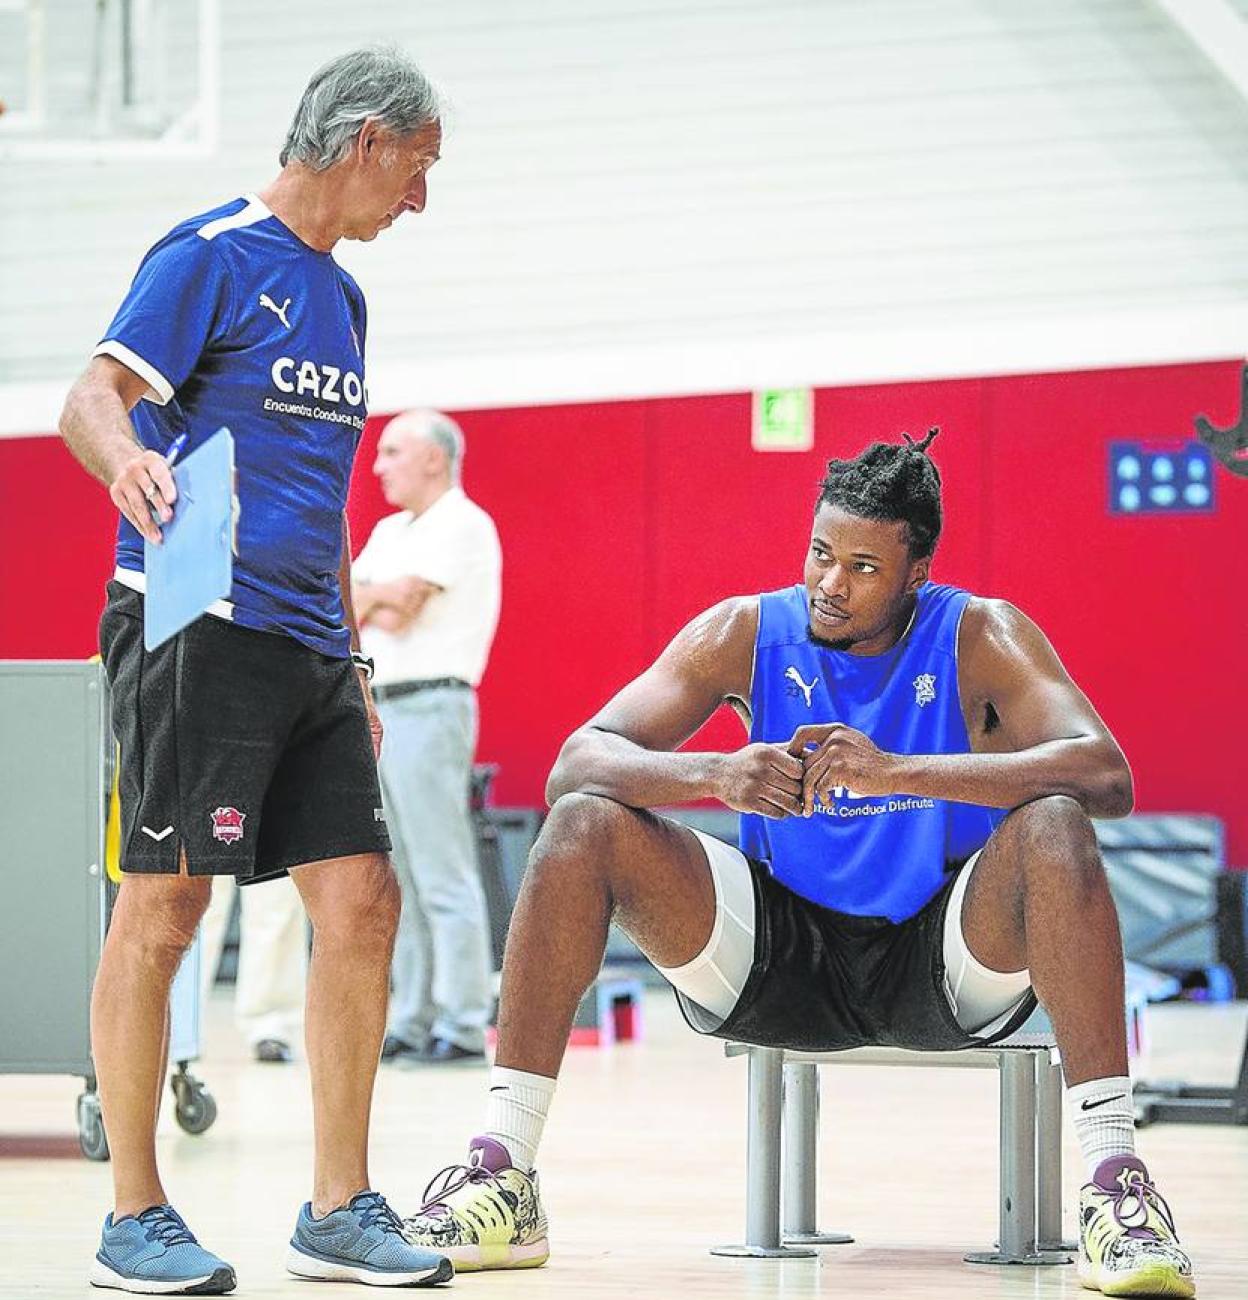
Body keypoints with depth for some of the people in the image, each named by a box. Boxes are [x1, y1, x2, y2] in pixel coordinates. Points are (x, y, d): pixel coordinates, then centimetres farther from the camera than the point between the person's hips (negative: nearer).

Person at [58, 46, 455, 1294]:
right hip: (196, 626, -8)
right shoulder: (211, 256, -5)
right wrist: (126, 457, -37)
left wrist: (353, 669, 24)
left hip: (306, 651, 8)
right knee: (162, 907, -6)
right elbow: (90, 400, -14)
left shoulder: (339, 296, 20)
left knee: (360, 901, 2)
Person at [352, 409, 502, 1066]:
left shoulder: (462, 525, -7)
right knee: (399, 880, 9)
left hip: (429, 707, -9)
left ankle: (461, 1029, -10)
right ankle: (413, 1022, 12)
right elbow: (346, 611, 14)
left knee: (443, 876, -10)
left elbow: (399, 604, -15)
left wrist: (370, 598, 3)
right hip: (380, 709, 9)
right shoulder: (391, 531, 21)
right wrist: (384, 607, -4)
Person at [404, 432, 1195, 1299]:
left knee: (1053, 826, -32)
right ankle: (502, 1175, -19)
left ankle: (1115, 1186, -37)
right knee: (585, 824, -17)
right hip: (783, 955, 2)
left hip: (947, 963, -2)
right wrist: (716, 775, -35)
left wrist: (898, 770, -38)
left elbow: (1108, 776, -27)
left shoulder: (980, 637, -10)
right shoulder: (748, 633, -5)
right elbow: (577, 763, -13)